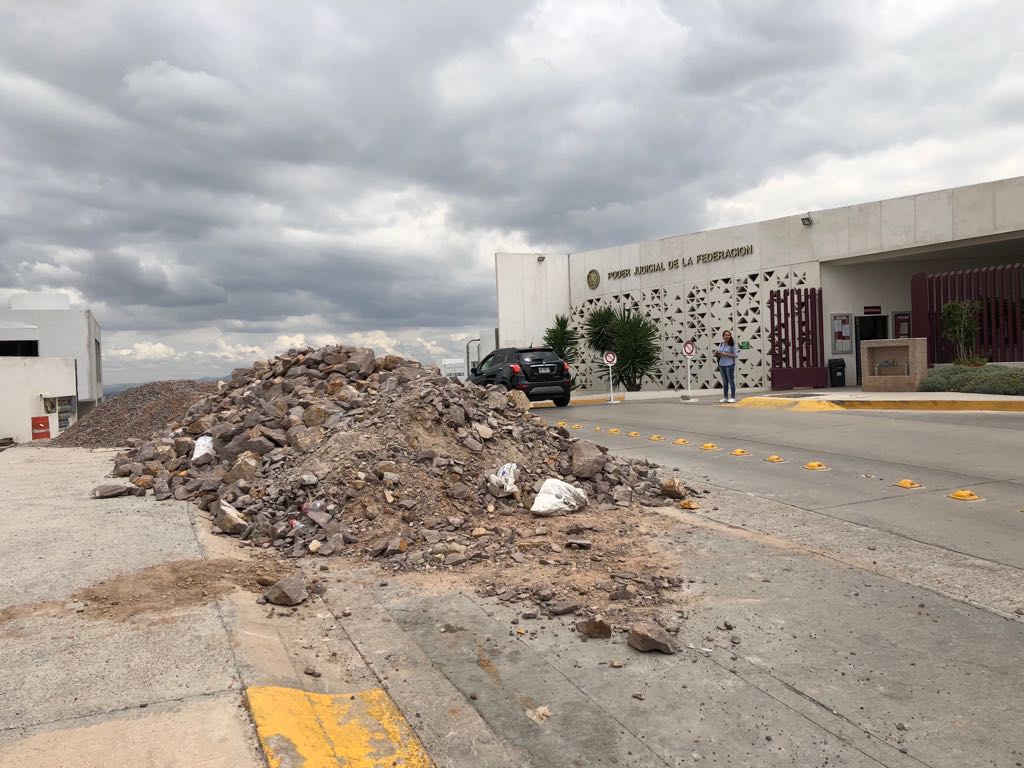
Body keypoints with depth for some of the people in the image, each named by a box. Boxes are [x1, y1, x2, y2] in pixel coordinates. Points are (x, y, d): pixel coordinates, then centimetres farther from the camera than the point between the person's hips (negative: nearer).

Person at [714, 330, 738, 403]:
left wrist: (725, 354, -17)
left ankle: (733, 397, 5)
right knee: (725, 382, 10)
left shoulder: (732, 344, -6)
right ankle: (725, 397, 14)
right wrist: (717, 354, -4)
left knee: (731, 381, 0)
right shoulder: (721, 344, 9)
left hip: (729, 365, -5)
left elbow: (736, 355, -9)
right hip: (721, 365, 5)